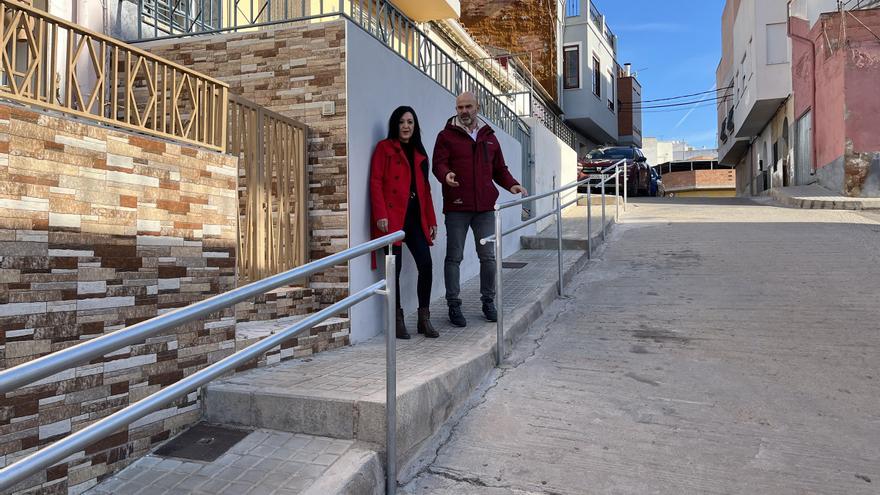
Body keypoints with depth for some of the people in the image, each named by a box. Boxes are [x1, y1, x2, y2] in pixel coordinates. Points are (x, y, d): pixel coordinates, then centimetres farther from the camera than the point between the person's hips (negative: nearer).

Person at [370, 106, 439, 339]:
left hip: (415, 217, 5)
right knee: (394, 268, -2)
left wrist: (431, 220, 14)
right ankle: (398, 320, 11)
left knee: (426, 265, -3)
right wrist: (380, 215, -16)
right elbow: (376, 182, -6)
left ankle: (424, 318, 9)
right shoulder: (384, 148, 3)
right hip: (392, 217, -5)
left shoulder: (419, 152, 20)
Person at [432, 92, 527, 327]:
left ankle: (488, 301, 22)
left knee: (488, 256, 6)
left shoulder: (489, 137, 17)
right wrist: (446, 175, -29)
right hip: (456, 207, -3)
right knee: (454, 257, 2)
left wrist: (511, 185, 2)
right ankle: (454, 305, 12)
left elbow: (499, 168, 21)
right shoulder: (446, 136, 4)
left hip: (485, 207, 3)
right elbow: (439, 164, -6)